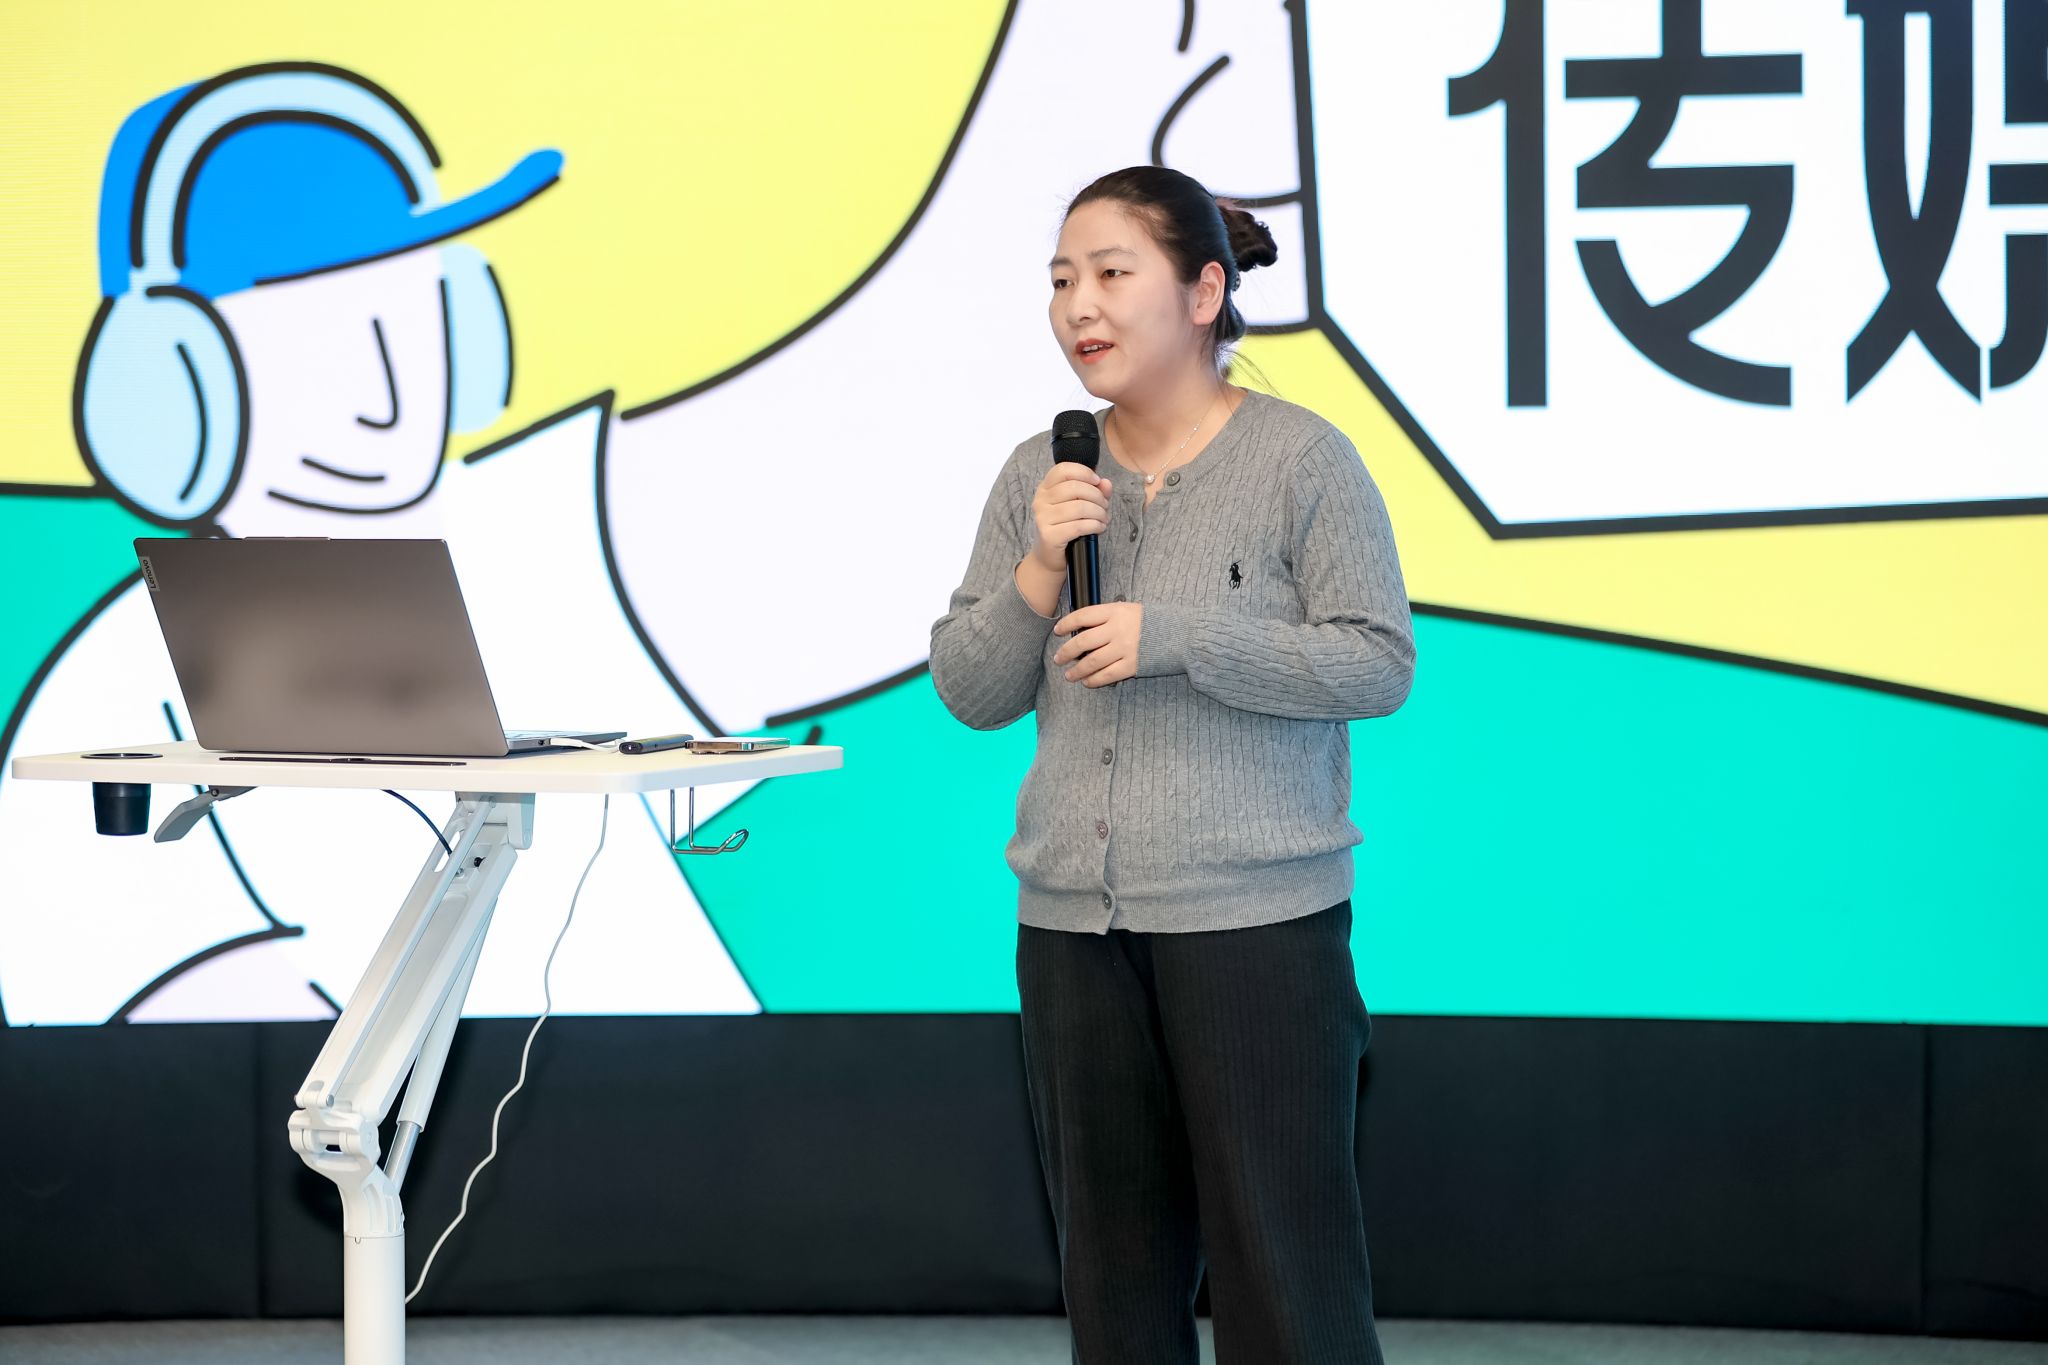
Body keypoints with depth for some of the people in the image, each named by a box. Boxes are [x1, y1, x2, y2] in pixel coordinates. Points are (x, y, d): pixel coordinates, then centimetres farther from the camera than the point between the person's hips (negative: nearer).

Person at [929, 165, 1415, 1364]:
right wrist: (1036, 571, -8)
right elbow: (969, 692, 9)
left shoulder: (1301, 458, -5)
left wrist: (1172, 638, -16)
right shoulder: (1038, 477, 9)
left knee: (1282, 1266, -2)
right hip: (1074, 923, 5)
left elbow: (1379, 664, -10)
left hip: (1257, 918, -5)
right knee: (1113, 1267, 13)